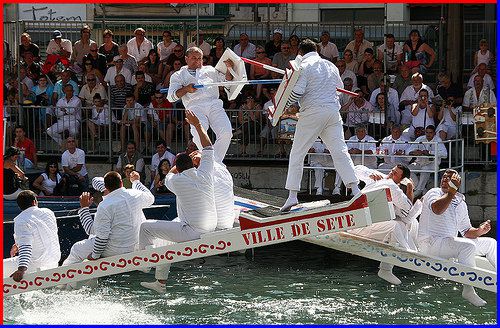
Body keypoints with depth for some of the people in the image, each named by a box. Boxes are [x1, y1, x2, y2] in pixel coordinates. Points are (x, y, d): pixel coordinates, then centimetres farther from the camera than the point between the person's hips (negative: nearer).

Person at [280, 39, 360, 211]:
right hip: (333, 111, 5)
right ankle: (355, 189, -8)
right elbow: (340, 87, 23)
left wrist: (290, 107, 4)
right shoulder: (331, 66, 15)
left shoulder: (304, 66, -4)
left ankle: (292, 195, -1)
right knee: (340, 151, 3)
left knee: (297, 153, 3)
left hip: (312, 112, -5)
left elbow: (297, 91, -12)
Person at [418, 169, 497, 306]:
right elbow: (437, 209, -29)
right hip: (431, 243, -8)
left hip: (449, 242, 8)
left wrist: (479, 231, -6)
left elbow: (466, 231, 15)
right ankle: (468, 289, -34)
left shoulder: (460, 203, 16)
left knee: (490, 243, 10)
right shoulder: (434, 193, -4)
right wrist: (451, 192, -24)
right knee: (468, 246, -33)